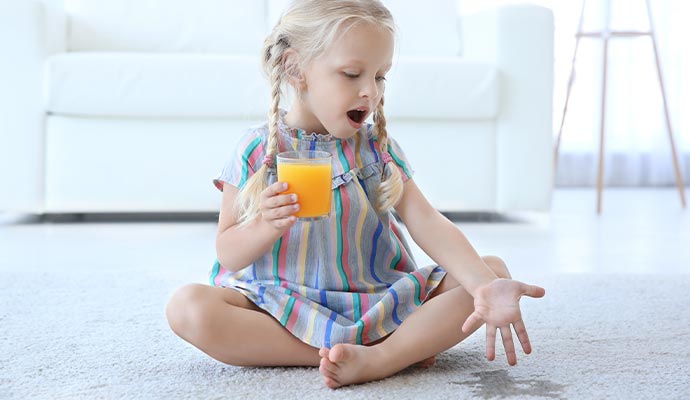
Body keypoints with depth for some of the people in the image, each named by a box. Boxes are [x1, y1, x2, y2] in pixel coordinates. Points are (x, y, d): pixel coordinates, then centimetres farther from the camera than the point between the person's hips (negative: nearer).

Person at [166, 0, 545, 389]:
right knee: (188, 306, -30)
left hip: (377, 305, 2)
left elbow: (427, 222, -9)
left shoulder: (377, 147, 4)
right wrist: (267, 227, -22)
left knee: (493, 268, -12)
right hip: (284, 308, -1)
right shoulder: (257, 150, -2)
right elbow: (227, 255, 1)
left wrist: (486, 285, -25)